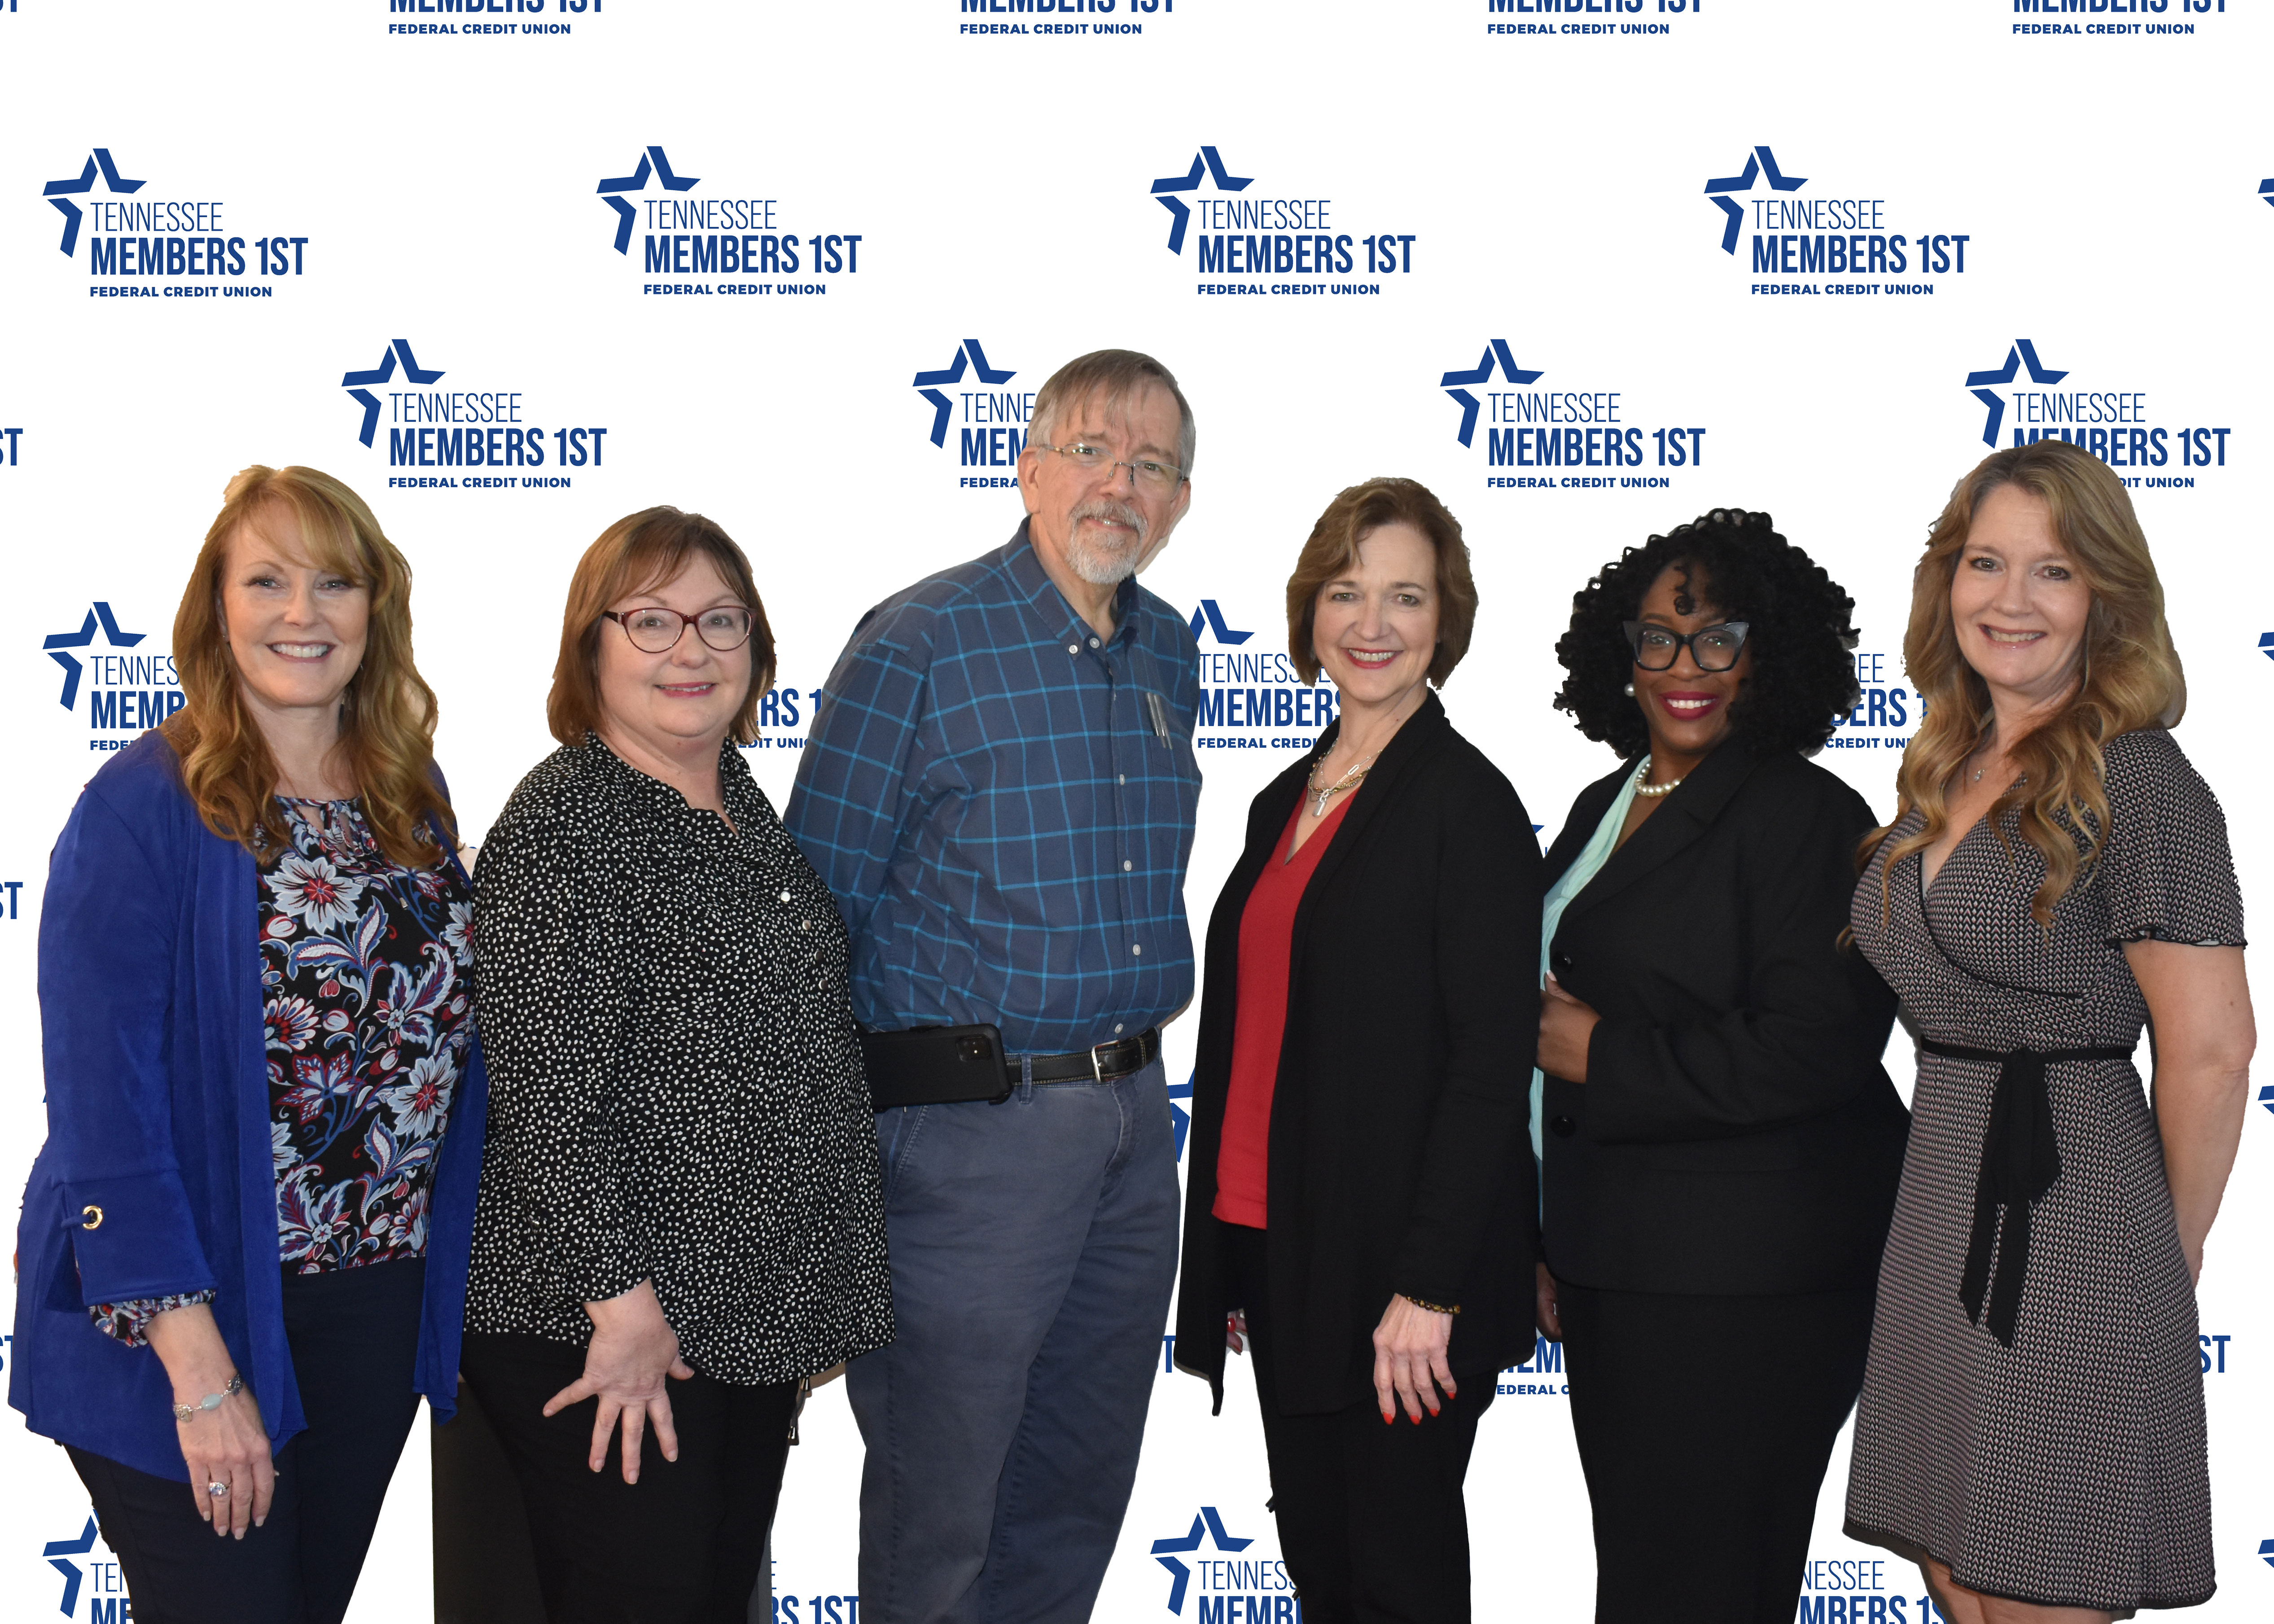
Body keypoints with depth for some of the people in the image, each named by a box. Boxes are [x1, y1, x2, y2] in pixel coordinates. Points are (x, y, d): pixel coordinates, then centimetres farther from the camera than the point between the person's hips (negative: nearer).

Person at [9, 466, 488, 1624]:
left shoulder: (413, 796, 6)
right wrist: (197, 1366, -20)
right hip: (191, 1313, -5)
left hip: (380, 1311, 6)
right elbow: (104, 1103, -16)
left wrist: (448, 1291, 9)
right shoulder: (144, 807, -12)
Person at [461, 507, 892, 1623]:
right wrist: (625, 1301, -21)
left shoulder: (738, 800, 11)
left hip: (752, 1315, 8)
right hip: (606, 1325, -8)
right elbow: (552, 1094, -20)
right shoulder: (565, 822, -15)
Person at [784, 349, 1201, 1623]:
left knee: (1082, 1486, 16)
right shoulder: (917, 646, -11)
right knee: (941, 1496, 4)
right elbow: (819, 908, -9)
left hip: (1134, 1120, 6)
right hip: (975, 1123, -6)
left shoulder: (1169, 653, 9)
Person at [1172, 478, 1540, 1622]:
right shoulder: (1288, 800, 13)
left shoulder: (1468, 802, -11)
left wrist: (1427, 1287, -20)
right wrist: (1225, 1251, 14)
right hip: (1276, 1255, 7)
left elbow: (1490, 1065, -16)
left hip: (1394, 1272, -7)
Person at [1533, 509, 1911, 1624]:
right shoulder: (1607, 804, 14)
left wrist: (1601, 1058, -15)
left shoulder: (1807, 817, -12)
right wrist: (1548, 1244, 21)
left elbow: (1812, 1049, -22)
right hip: (1612, 1260, 9)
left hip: (1746, 1284, -8)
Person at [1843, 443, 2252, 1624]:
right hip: (1938, 1216, 8)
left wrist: (2170, 1258, -3)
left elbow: (2210, 1050, -13)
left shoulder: (2139, 781, -13)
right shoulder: (1949, 775, 12)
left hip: (2067, 1227, -8)